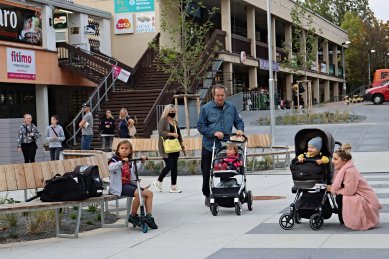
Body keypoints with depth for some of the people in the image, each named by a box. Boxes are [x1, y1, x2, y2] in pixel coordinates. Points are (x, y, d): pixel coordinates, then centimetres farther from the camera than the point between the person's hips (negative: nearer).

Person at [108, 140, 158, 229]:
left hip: (130, 183, 7)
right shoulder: (115, 159, -2)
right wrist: (122, 162, -36)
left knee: (149, 193, -4)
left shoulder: (130, 162, 17)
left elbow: (138, 170, 14)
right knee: (139, 193, -29)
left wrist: (142, 162, -4)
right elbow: (111, 167, -22)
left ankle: (149, 216, 0)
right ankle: (133, 216, -12)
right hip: (119, 186, -7)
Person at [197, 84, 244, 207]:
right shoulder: (206, 108, -4)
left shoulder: (231, 107, 6)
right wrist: (214, 133, -16)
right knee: (207, 173, 5)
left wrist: (240, 129, -6)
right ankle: (208, 195, 20)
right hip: (209, 147, -2)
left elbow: (238, 121, 16)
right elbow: (200, 126, -4)